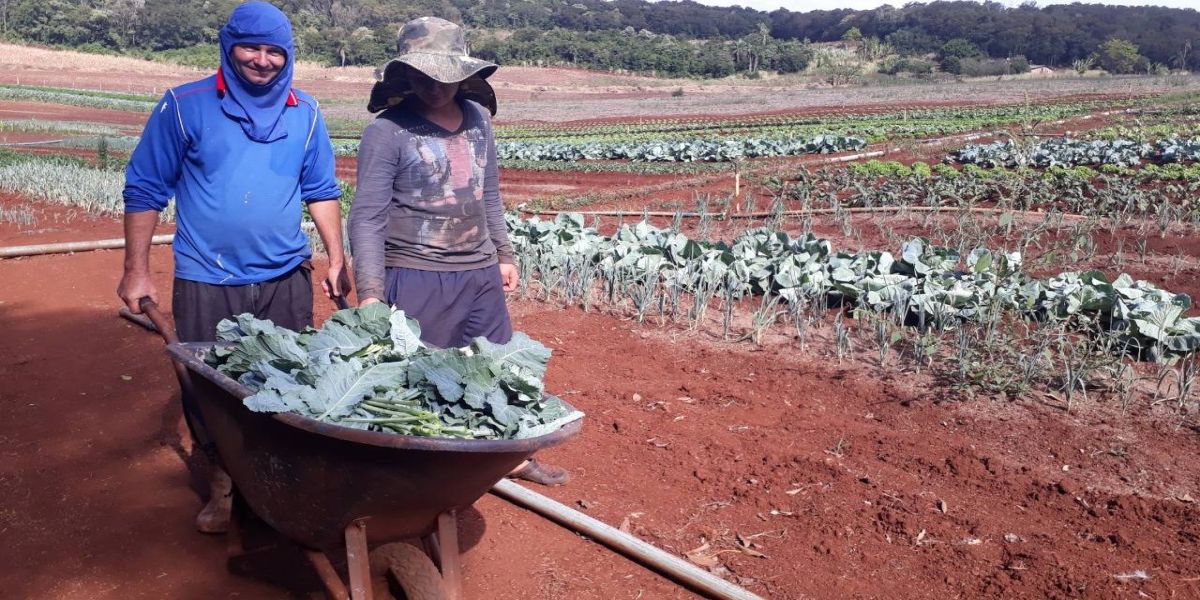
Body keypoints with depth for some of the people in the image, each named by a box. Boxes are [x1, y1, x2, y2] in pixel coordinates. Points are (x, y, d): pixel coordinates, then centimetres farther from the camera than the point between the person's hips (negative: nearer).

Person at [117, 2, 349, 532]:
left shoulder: (305, 113, 4)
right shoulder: (185, 106, -5)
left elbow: (322, 191, 11)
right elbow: (144, 189, -2)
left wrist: (337, 260, 7)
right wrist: (136, 270, -4)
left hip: (285, 279, 2)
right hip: (206, 283, -2)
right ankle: (220, 484, 27)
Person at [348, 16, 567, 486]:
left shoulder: (477, 117, 5)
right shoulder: (387, 131, -12)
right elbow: (367, 217, -15)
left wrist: (504, 253, 18)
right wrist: (370, 293, -20)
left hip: (481, 275, 6)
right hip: (416, 280, -6)